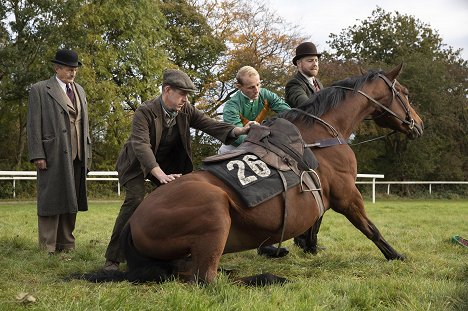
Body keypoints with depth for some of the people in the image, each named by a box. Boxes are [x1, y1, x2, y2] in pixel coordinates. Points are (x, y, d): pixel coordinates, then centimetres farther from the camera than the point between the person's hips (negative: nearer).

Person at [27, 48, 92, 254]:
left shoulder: (80, 91, 19)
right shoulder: (40, 90, 1)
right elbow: (34, 125, -4)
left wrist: (87, 153, 14)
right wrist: (37, 155, -12)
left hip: (77, 157, 6)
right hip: (54, 156, -6)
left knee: (70, 201, 8)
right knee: (51, 200, -3)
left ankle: (66, 245, 15)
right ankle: (47, 248, 1)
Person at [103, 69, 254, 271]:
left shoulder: (186, 111, -11)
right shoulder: (145, 112, -29)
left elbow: (209, 124, -16)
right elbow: (141, 145, -41)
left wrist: (239, 131, -35)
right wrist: (161, 175, -55)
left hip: (167, 163, 6)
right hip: (137, 163, -6)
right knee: (135, 200, -24)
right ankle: (113, 258, -18)